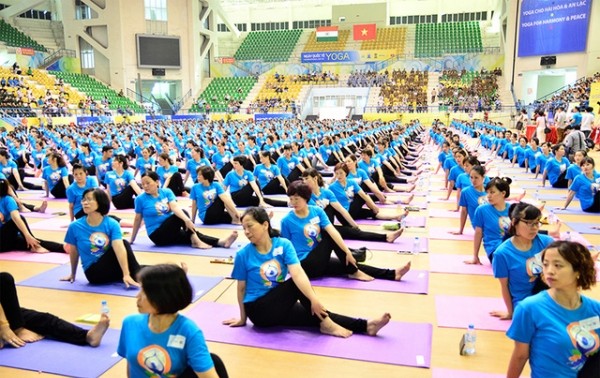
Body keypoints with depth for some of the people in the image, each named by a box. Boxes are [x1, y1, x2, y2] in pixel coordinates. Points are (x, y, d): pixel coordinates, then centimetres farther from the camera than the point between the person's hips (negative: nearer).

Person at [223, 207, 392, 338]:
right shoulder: (243, 255, -10)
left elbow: (297, 273, -21)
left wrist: (314, 299, -34)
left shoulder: (283, 244, -7)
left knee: (317, 313, -18)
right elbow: (241, 289, 0)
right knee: (295, 284, -24)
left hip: (279, 307, 3)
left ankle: (365, 325, -20)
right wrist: (243, 318, 9)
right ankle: (326, 323, -20)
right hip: (259, 311, -3)